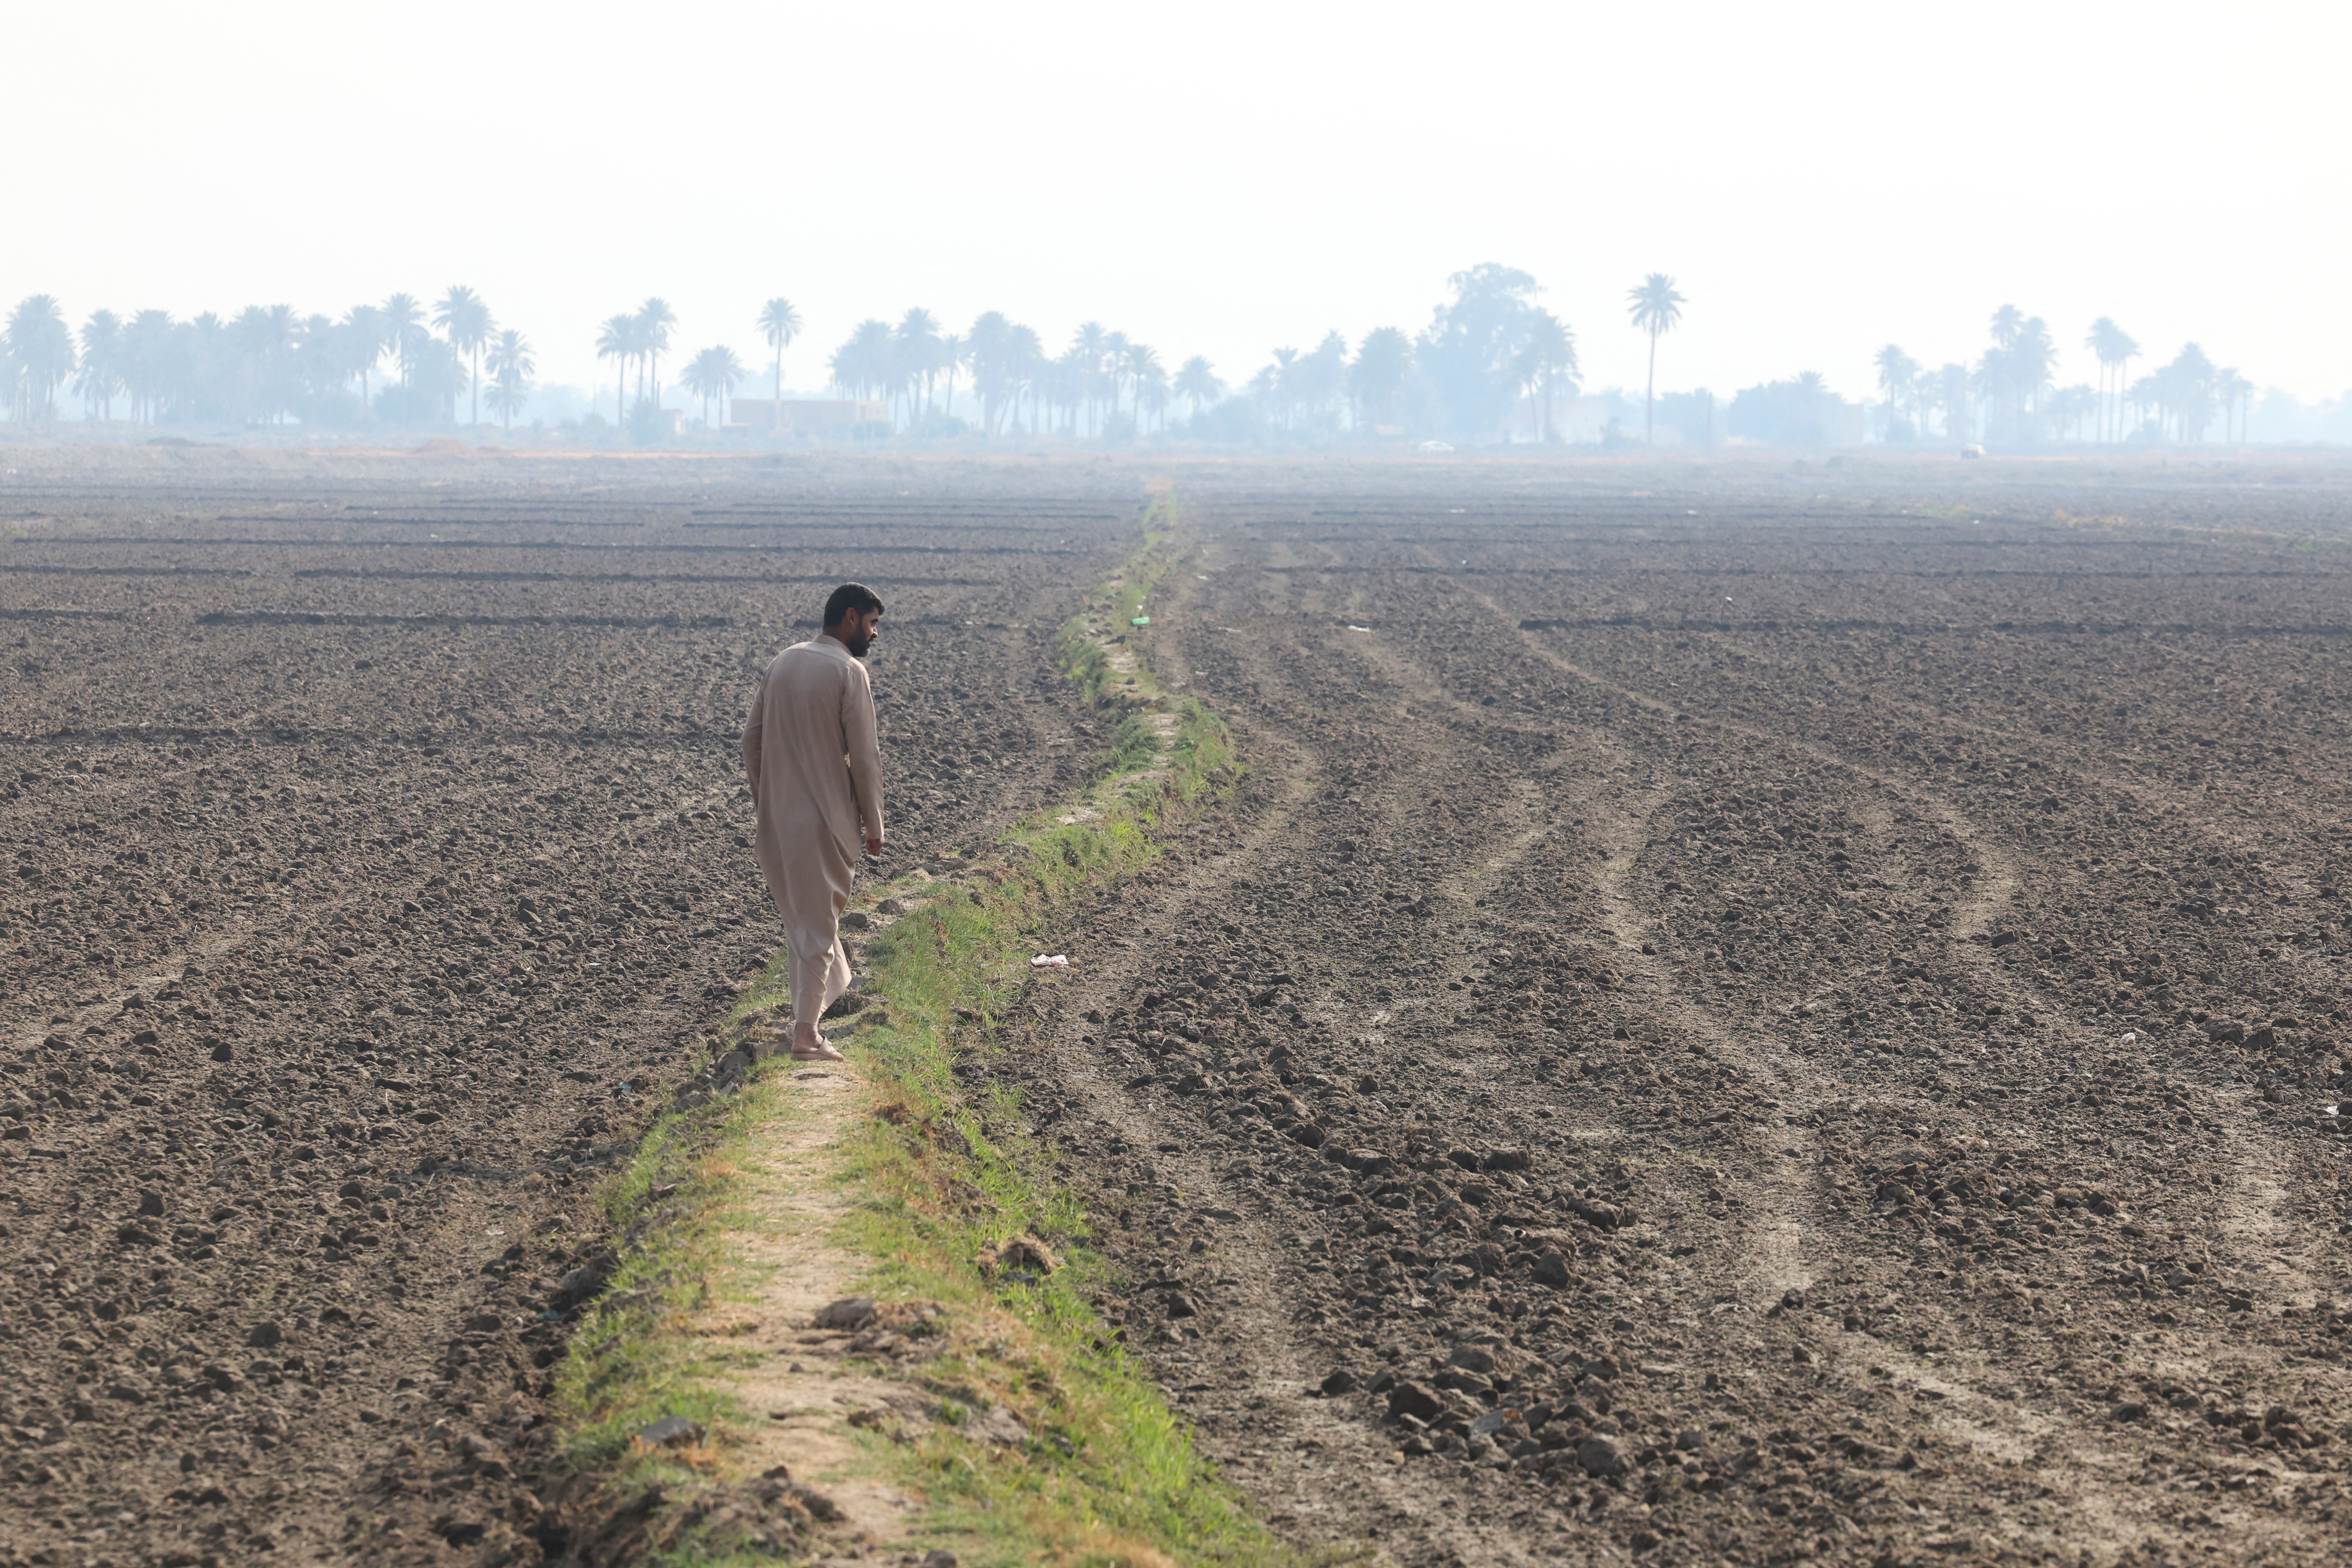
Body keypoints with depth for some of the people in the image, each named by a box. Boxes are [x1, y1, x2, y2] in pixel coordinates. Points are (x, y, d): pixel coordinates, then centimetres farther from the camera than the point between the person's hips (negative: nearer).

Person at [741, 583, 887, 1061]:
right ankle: (806, 1034, 3)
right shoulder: (848, 672, -14)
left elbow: (752, 737, 10)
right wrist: (874, 825, -4)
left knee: (800, 911, 20)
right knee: (818, 920, 1)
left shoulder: (782, 662, 7)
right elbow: (864, 756, -13)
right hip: (824, 817, -6)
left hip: (776, 814, 6)